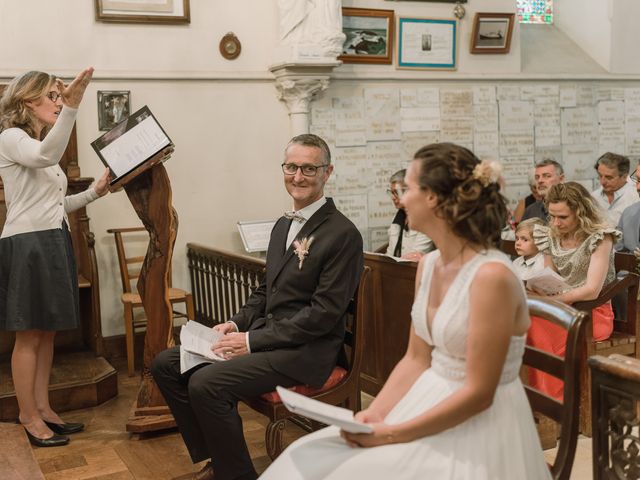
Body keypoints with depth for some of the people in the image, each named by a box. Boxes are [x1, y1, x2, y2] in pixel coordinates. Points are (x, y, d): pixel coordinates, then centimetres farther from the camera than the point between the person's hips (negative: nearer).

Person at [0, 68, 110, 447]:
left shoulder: (43, 146, 20)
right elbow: (47, 156, -32)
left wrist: (94, 192, 10)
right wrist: (71, 107, -41)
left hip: (54, 243, 9)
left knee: (47, 332, 12)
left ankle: (42, 407, 22)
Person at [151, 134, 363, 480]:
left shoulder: (343, 234, -13)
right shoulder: (283, 225, 14)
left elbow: (324, 313, -17)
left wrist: (253, 341, -18)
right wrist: (237, 324, 2)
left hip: (305, 350, -9)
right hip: (265, 333, 9)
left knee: (205, 383, -26)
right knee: (166, 364, 1)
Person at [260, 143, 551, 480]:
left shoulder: (491, 275, -21)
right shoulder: (428, 265, 3)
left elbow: (478, 394, -20)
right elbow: (416, 360, 9)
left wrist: (392, 435, -17)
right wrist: (375, 413, -6)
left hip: (478, 431, -7)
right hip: (432, 406, 7)